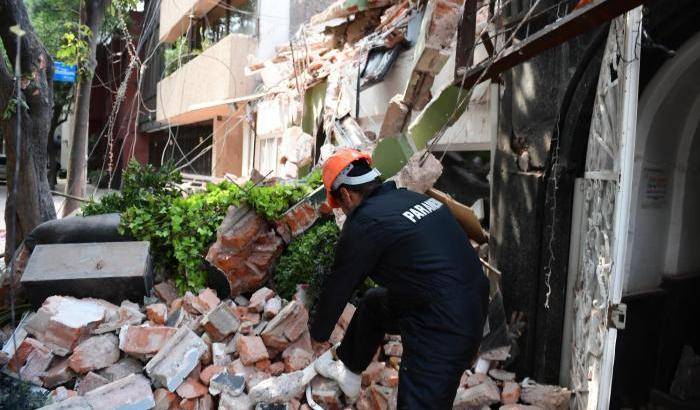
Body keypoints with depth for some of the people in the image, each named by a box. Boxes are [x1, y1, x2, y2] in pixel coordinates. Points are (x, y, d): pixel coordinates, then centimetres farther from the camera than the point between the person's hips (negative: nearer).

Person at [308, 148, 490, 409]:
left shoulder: (365, 223, -16)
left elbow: (338, 287, -3)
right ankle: (348, 368, 45)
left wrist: (318, 332, 15)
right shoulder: (414, 198, 8)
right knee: (373, 302, 26)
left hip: (444, 331, -9)